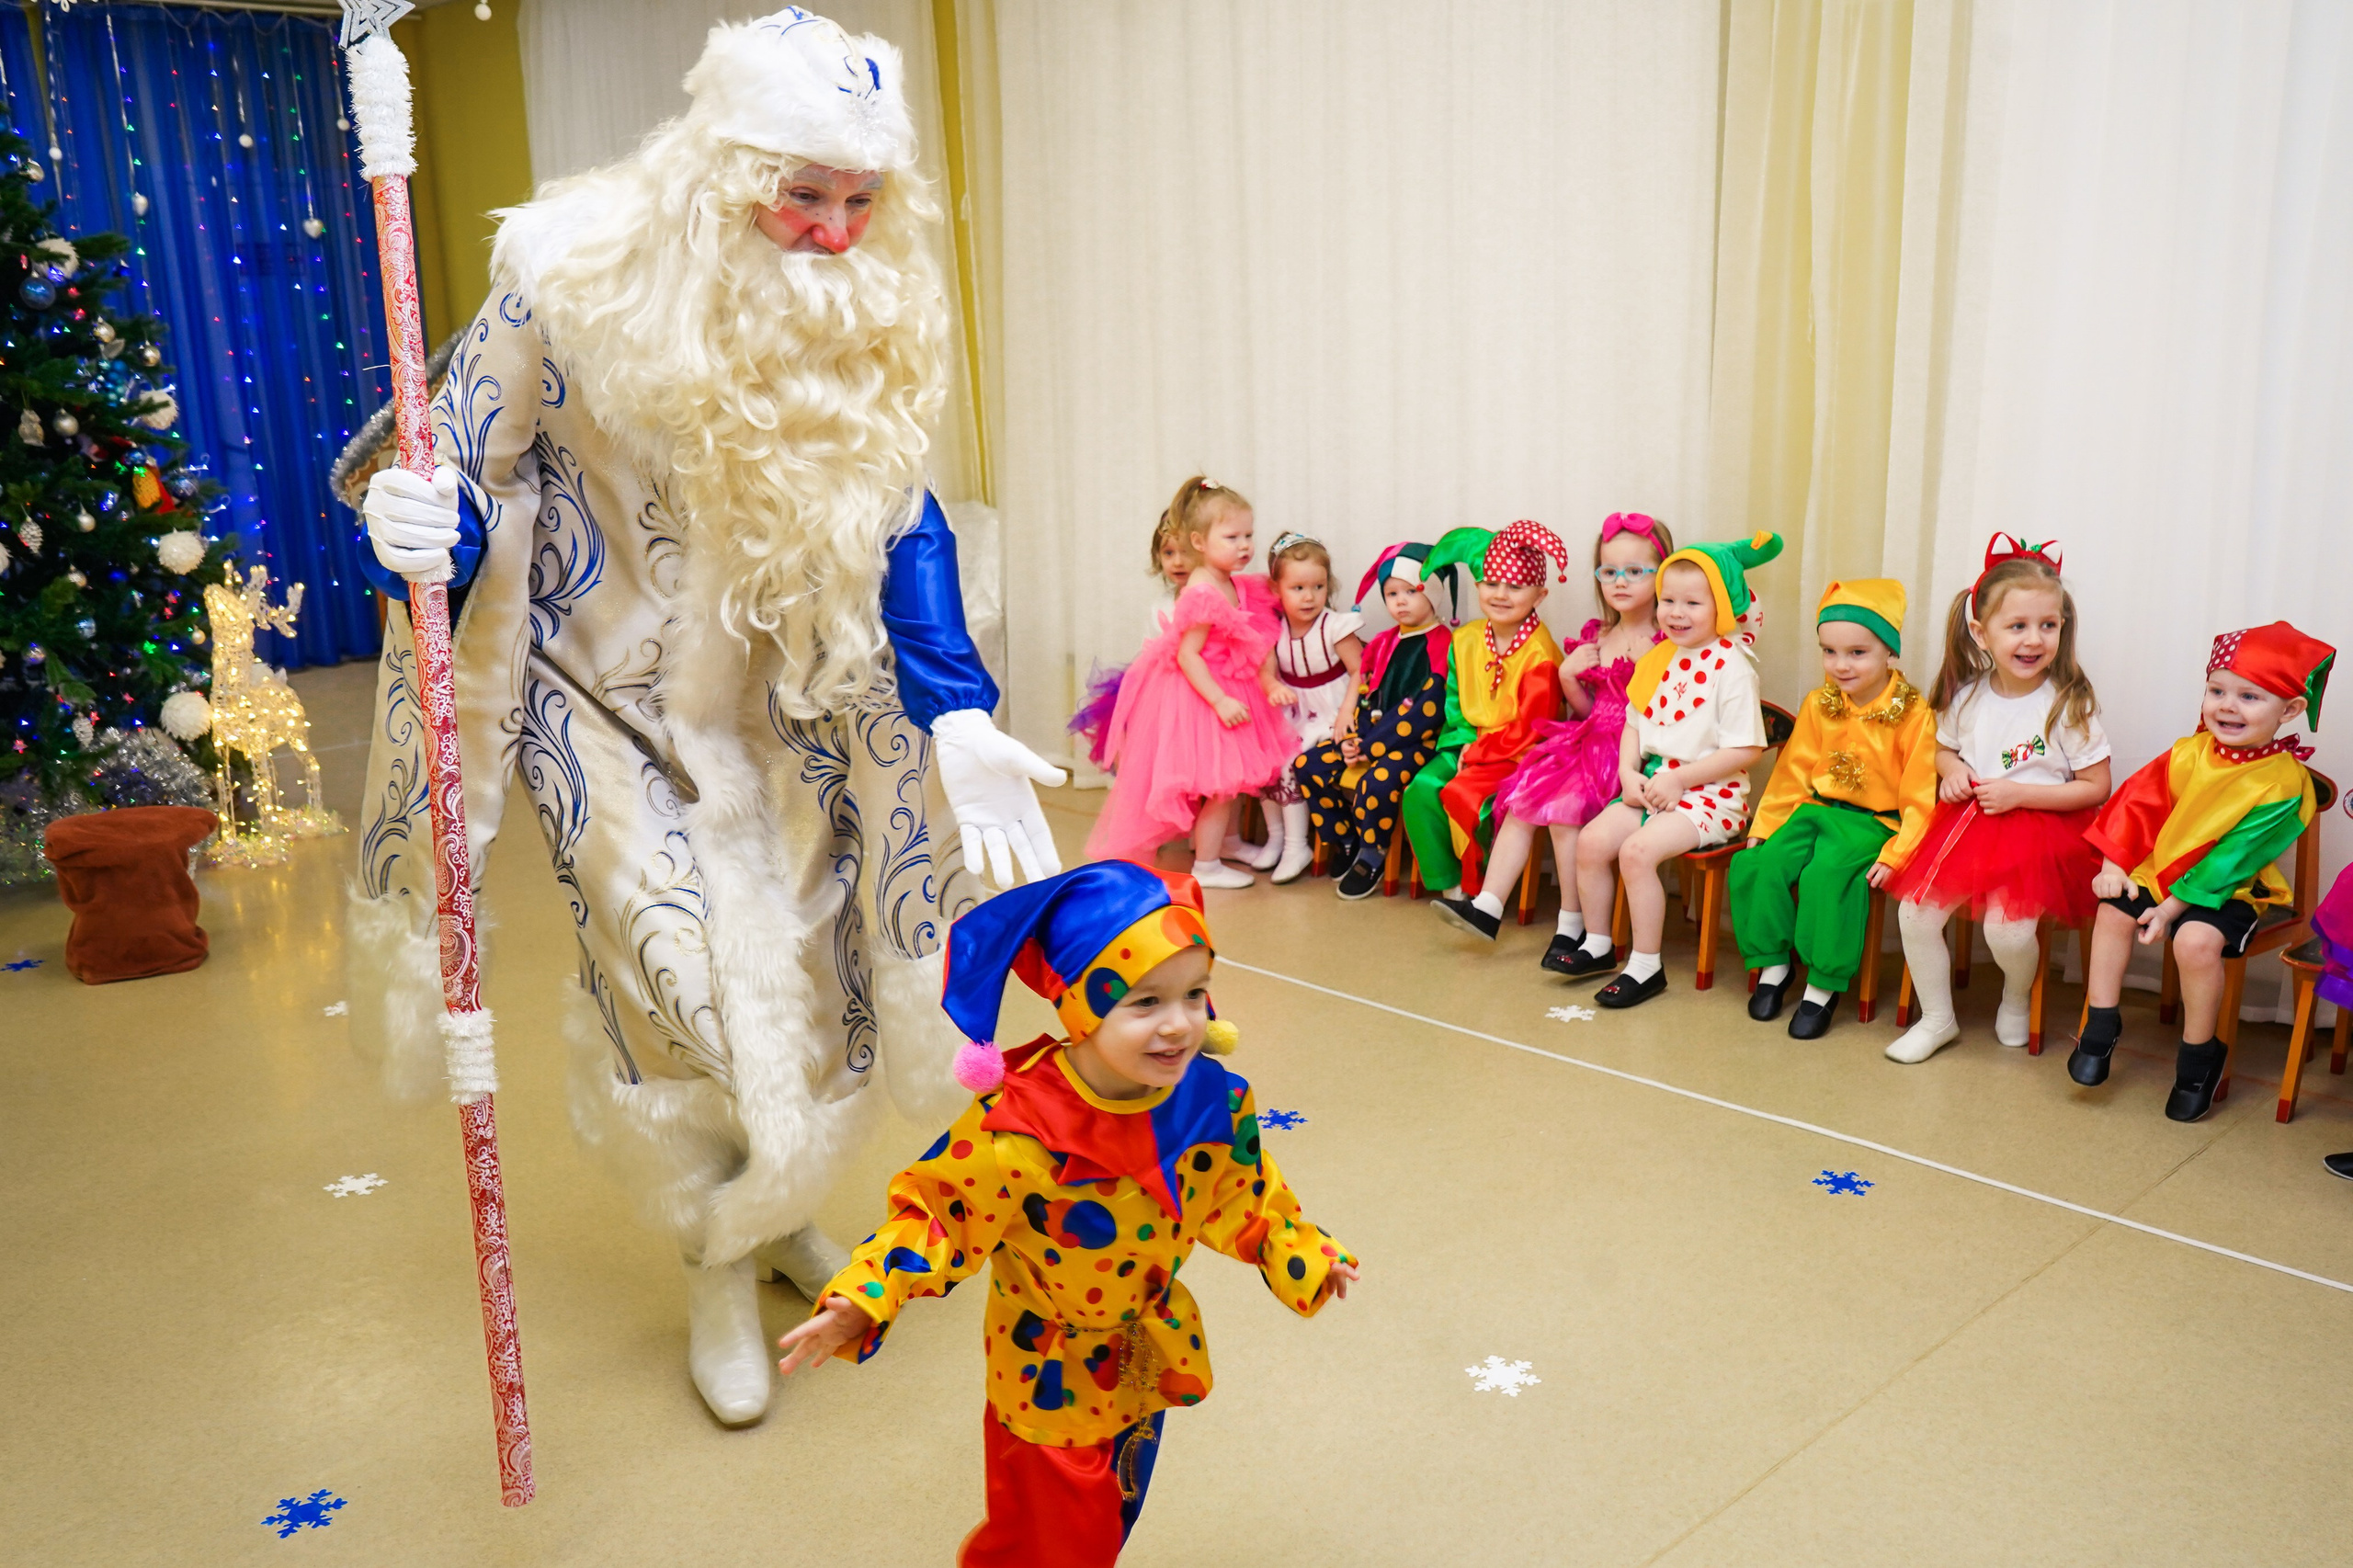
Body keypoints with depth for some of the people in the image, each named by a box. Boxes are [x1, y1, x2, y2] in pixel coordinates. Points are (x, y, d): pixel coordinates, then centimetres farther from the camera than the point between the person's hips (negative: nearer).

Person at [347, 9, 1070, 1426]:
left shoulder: (872, 316, -9)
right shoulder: (569, 271, -18)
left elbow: (898, 527, -4)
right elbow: (473, 477, -9)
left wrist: (957, 716, -15)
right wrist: (425, 537, -33)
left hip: (778, 710, 4)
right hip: (612, 704, -3)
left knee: (805, 975, 9)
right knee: (683, 986, -7)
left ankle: (772, 1213, 39)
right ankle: (720, 1265, 21)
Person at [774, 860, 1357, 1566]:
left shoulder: (1209, 1099, -18)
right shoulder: (1017, 1131, -34)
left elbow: (1239, 1199, 2)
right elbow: (935, 1211, -23)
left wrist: (1303, 1257, 9)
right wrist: (861, 1303, -34)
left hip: (1149, 1358, 5)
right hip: (1049, 1378, -5)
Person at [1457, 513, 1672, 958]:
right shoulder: (1594, 638, 13)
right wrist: (1568, 677, 1)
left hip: (1633, 752, -7)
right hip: (1589, 740, 7)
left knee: (1561, 806, -24)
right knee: (1521, 800, -10)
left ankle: (1572, 927, -11)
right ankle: (1488, 907, -11)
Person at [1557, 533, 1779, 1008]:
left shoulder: (1730, 667, -13)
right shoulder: (1656, 661, 9)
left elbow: (1746, 749, -16)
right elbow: (1634, 725, 16)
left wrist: (1679, 779, -18)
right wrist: (1629, 774, -2)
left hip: (1710, 792, -7)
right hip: (1650, 785, 7)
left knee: (1637, 850, -26)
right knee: (1592, 840, -9)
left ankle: (1645, 967, -13)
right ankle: (1597, 946, 10)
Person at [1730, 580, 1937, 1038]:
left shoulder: (1914, 716, -10)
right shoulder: (1819, 705, 6)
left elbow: (1921, 798, -10)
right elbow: (1792, 772, 11)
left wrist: (1896, 855, -19)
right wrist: (1764, 827, 4)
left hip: (1875, 823, -5)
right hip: (1815, 810, 5)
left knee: (1825, 875, -31)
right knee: (1757, 865, -18)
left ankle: (1824, 985, -13)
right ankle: (1772, 964, 3)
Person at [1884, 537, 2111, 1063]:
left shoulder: (2068, 704, -11)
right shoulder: (1967, 694, 2)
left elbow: (2096, 787, -7)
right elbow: (1945, 747, 22)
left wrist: (2019, 792, -15)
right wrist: (1951, 769, -2)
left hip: (2040, 828, -4)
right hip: (1967, 822, 5)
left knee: (2006, 927, -23)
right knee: (1916, 911, -10)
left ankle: (2018, 997, 13)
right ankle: (1936, 1019, 12)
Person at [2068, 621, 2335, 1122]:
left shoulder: (2282, 785, -19)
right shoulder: (2190, 753, -4)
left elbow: (2231, 859, -20)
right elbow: (2140, 803, 2)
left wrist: (2174, 905, -22)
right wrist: (2115, 865, -7)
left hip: (2228, 889, -6)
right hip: (2161, 870, 6)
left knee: (2196, 940, -29)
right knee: (2113, 911, -10)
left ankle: (2199, 1055, -8)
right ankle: (2101, 1024, 5)